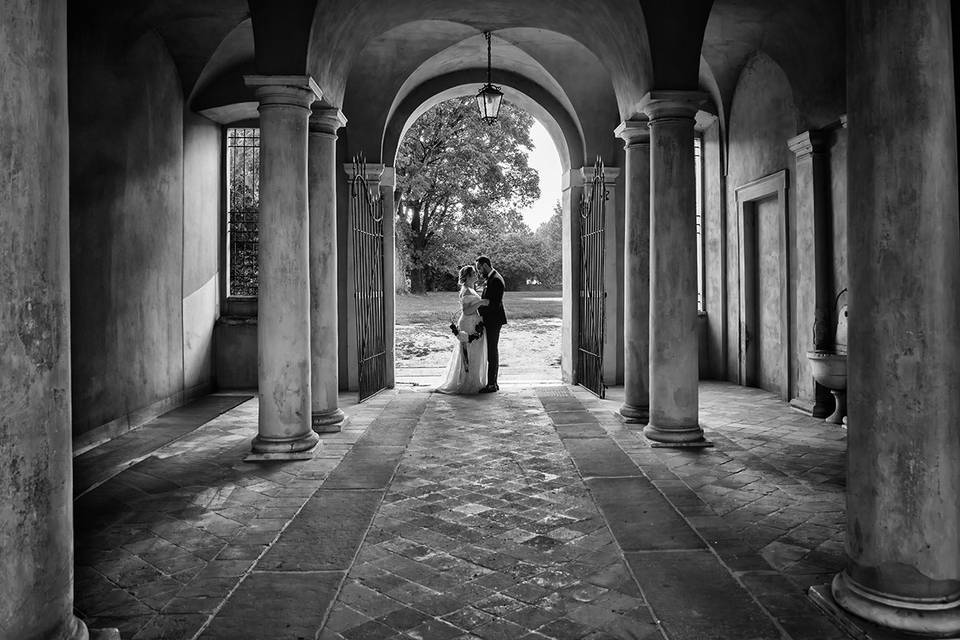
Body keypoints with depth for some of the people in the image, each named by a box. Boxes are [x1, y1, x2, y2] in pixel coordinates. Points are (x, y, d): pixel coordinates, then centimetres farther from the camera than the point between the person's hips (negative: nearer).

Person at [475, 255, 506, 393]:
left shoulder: (496, 280, -17)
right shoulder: (490, 279, 15)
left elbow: (495, 304, -21)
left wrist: (480, 311, -14)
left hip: (494, 320, -10)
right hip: (490, 320, 10)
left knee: (492, 352, -6)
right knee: (492, 352, 12)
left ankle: (492, 384, -1)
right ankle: (493, 383, 19)